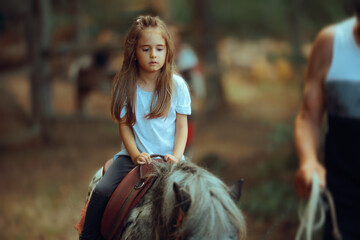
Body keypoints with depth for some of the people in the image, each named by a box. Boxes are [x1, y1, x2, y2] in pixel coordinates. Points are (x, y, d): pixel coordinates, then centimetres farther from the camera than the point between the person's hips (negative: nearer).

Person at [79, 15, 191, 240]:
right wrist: (135, 154, -12)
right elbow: (124, 124, 2)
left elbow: (181, 125, 3)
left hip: (168, 157, -1)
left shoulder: (177, 85, 0)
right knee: (102, 192, -19)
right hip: (133, 155, 1)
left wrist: (176, 157, -11)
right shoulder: (125, 84, 1)